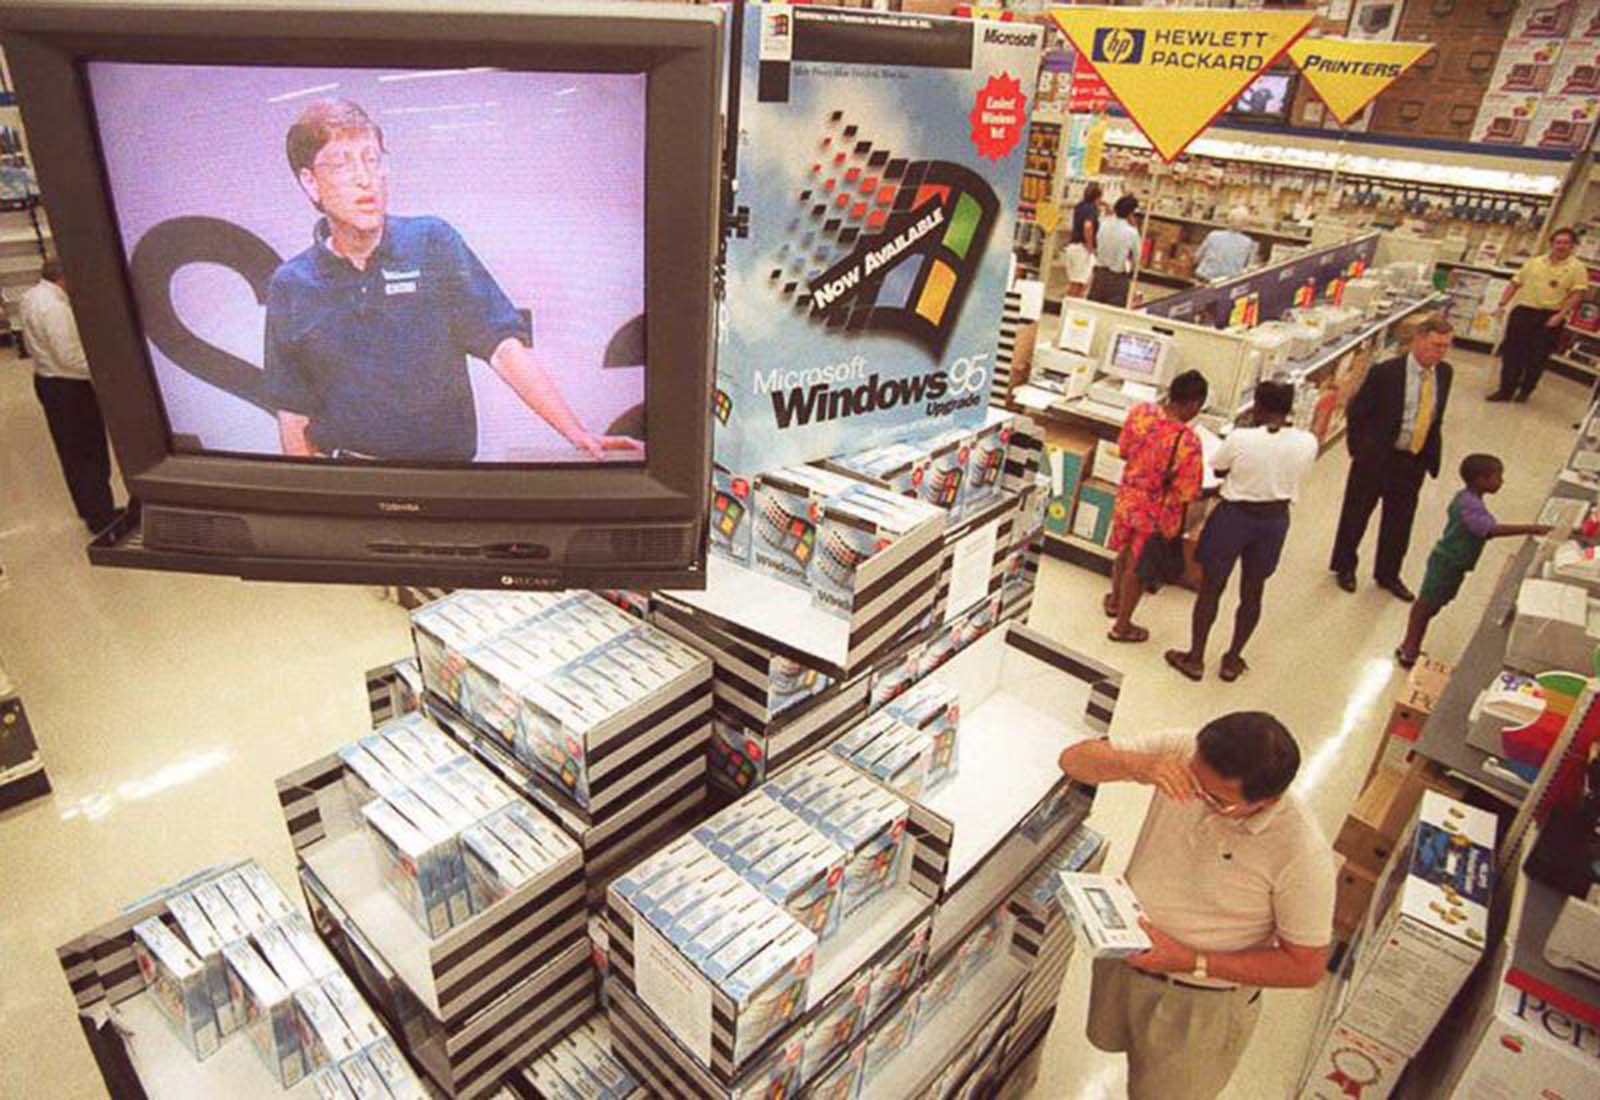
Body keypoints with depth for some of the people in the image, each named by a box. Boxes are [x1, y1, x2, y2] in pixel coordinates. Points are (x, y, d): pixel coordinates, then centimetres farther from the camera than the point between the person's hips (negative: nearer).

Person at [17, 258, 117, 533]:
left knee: (72, 452, 17)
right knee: (90, 454, -2)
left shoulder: (30, 298, 8)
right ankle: (101, 519, 4)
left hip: (45, 379, 10)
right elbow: (70, 358, -25)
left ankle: (90, 510, 29)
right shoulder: (55, 307, -24)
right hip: (68, 387, -10)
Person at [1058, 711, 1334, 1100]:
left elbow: (1306, 968, -19)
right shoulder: (1181, 751, -23)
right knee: (1111, 1039, 32)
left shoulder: (1302, 853, -32)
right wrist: (1139, 764, -37)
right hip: (1124, 954, 5)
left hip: (1201, 1002, -4)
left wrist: (1193, 963, -26)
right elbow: (1074, 759, -17)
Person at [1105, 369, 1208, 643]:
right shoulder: (1188, 442, -31)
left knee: (1125, 553, 29)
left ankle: (1115, 599, 53)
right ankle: (1122, 626, 32)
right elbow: (1186, 495, -21)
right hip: (1155, 513, -5)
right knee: (1137, 568, 14)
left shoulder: (1140, 411, -16)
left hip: (1127, 498, 5)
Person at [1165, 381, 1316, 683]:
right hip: (1275, 520, 3)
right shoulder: (1307, 443, -11)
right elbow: (1294, 479, 6)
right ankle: (1232, 660, 30)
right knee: (1252, 592, 18)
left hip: (1235, 516, -3)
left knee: (1211, 587, 12)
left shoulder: (1240, 438, -21)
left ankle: (1195, 658, 22)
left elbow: (1219, 470, -3)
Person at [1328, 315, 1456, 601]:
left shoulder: (1444, 372, -1)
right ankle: (1344, 566, 31)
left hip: (1414, 461, 5)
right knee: (1356, 513, 11)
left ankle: (1388, 574, 33)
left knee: (1400, 519, 15)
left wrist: (1431, 454, 6)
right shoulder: (1386, 372, -19)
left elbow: (1437, 417, 10)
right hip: (1376, 457, -5)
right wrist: (1361, 448, -5)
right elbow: (1356, 411, -10)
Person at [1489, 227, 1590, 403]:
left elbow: (1577, 294, -8)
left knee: (1537, 358, 3)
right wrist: (1502, 304, -1)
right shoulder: (1535, 262, 11)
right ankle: (1506, 390, 8)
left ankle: (1525, 391, 18)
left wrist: (1560, 315, -18)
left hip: (1550, 317, -3)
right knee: (1511, 352, 0)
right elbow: (1515, 283, 13)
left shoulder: (1578, 268, -1)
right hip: (1523, 311, 3)